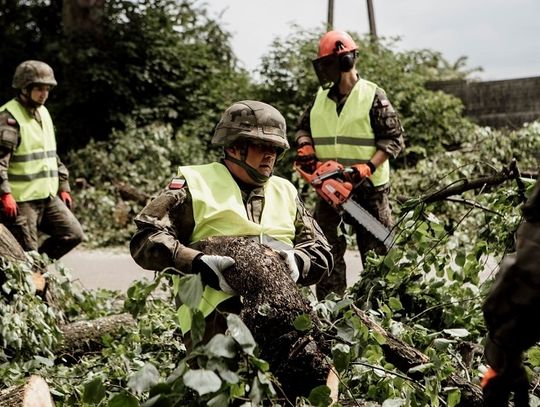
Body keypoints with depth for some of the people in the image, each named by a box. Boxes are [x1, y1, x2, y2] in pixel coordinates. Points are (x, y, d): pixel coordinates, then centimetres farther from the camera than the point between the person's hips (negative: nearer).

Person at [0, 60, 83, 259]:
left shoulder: (43, 113, 17)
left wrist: (63, 185, 21)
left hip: (48, 197, 8)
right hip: (20, 200, -8)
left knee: (73, 234, 2)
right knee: (26, 253, -6)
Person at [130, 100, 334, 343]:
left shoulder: (285, 192, 27)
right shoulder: (196, 184, 11)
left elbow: (321, 253, 25)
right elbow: (145, 238, 0)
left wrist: (297, 260, 0)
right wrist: (197, 262, -15)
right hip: (217, 312, -4)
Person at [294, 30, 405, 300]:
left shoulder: (373, 96, -6)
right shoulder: (320, 99, 9)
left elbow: (393, 139, -8)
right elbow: (302, 128, 19)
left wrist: (368, 167, -20)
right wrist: (305, 144, -5)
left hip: (369, 189, -5)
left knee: (376, 251, 3)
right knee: (327, 251, 7)